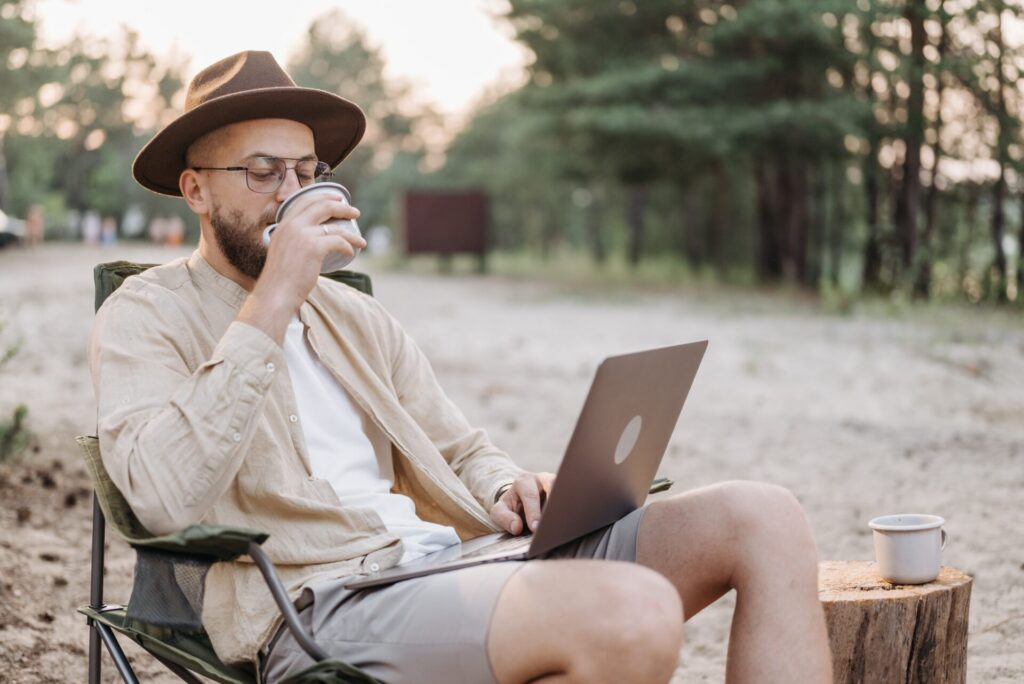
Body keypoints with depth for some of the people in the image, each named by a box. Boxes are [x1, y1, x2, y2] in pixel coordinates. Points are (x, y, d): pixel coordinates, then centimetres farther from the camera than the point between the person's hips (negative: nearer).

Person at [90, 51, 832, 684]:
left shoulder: (355, 316, 26)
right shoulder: (145, 317, 4)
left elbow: (463, 453, 26)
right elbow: (166, 499, -15)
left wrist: (505, 491, 1)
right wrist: (273, 301, -15)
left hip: (449, 558, 8)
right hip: (320, 608, -7)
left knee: (763, 518, -9)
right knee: (634, 614, -35)